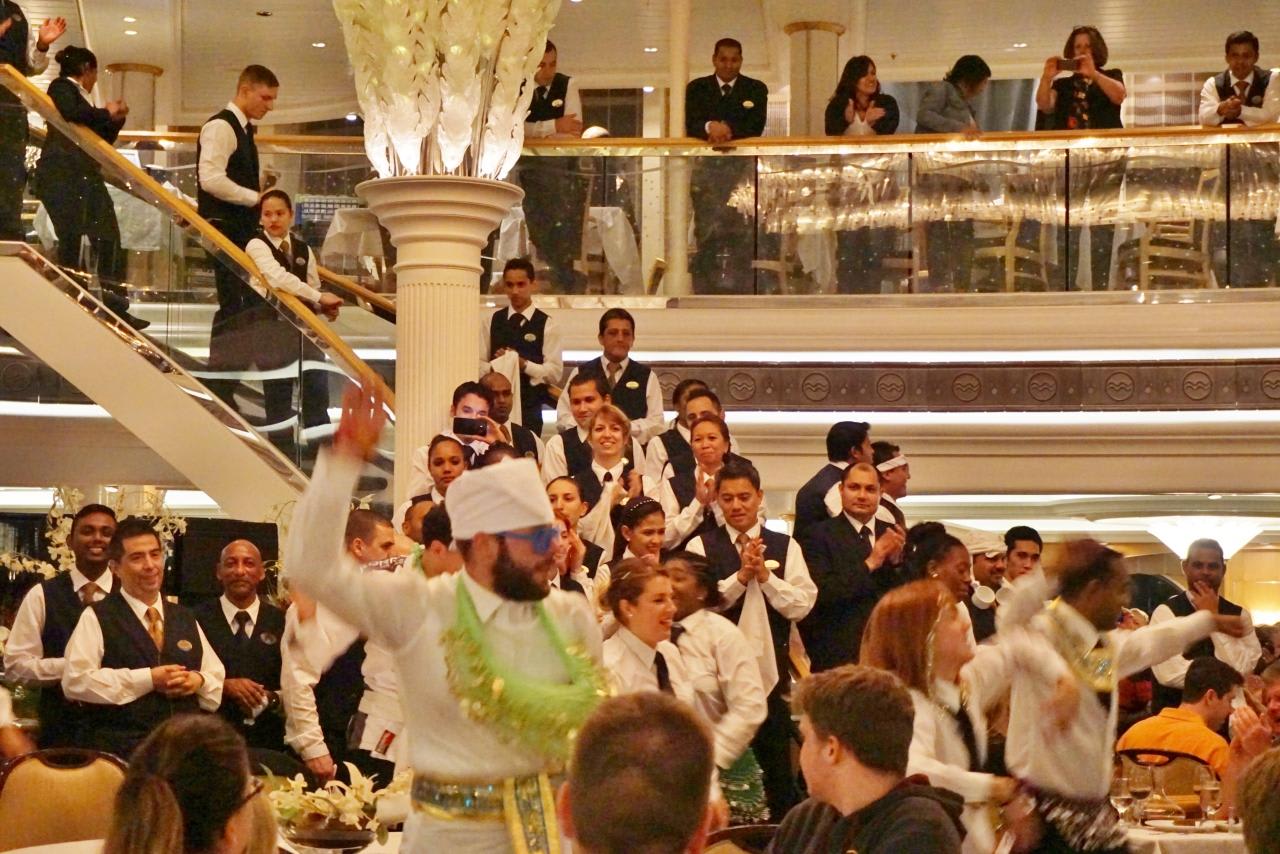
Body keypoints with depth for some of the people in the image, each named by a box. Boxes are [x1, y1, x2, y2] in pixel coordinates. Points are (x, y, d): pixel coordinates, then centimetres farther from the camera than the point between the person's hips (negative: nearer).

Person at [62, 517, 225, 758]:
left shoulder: (185, 619, 21)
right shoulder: (97, 618, 3)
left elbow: (217, 677, 23)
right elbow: (75, 681, -9)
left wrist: (199, 681, -3)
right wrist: (148, 679, -12)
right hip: (118, 751, -4)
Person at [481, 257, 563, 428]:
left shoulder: (547, 324, 3)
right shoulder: (493, 321, 12)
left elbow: (555, 372, -3)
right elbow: (478, 365, 8)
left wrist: (524, 364, -17)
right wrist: (494, 365, -13)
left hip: (529, 409, -2)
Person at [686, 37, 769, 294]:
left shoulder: (756, 89, 9)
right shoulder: (697, 89, 11)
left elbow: (756, 126, -5)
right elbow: (691, 126, -3)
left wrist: (728, 129, -22)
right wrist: (710, 127, -25)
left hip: (743, 168, -1)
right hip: (706, 167, 1)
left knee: (743, 233, -8)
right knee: (706, 231, -4)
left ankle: (741, 286, -6)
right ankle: (704, 287, -2)